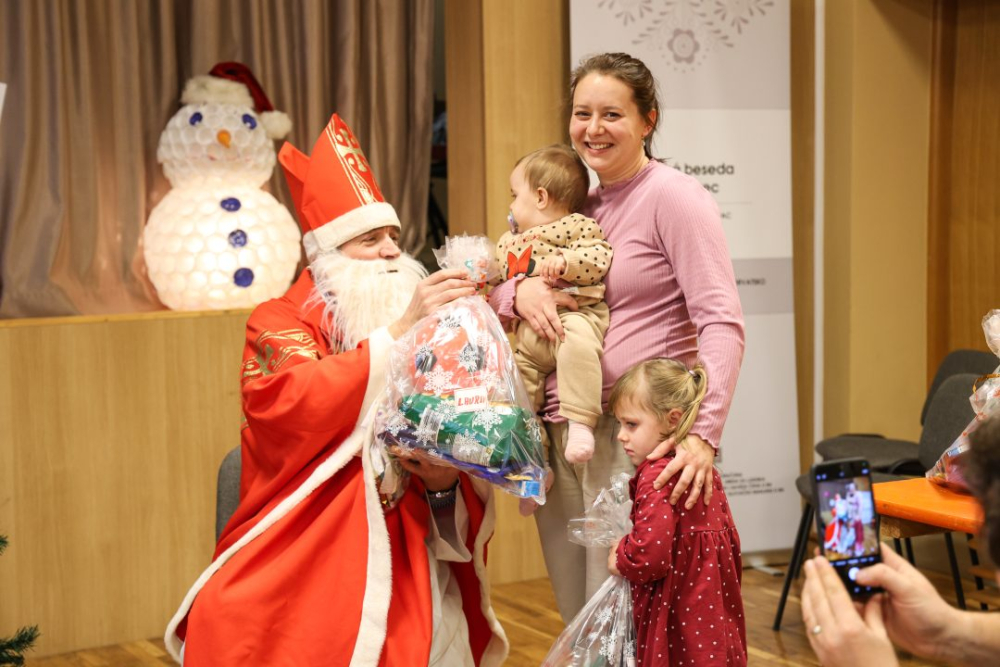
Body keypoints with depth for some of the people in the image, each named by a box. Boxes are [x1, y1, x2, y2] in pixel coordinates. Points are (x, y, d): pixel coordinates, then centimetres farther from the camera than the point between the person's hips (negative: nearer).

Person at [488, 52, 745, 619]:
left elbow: (721, 321, -15)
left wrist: (704, 433, -26)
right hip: (559, 438, 7)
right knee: (577, 624, 12)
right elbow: (487, 295, 20)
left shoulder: (673, 196, -6)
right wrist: (519, 291, -5)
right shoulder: (577, 207, 15)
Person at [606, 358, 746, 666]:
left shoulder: (657, 474, -19)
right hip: (715, 607, 9)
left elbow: (651, 553, -27)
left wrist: (620, 561, -9)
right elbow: (730, 540, 16)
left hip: (678, 615, -9)